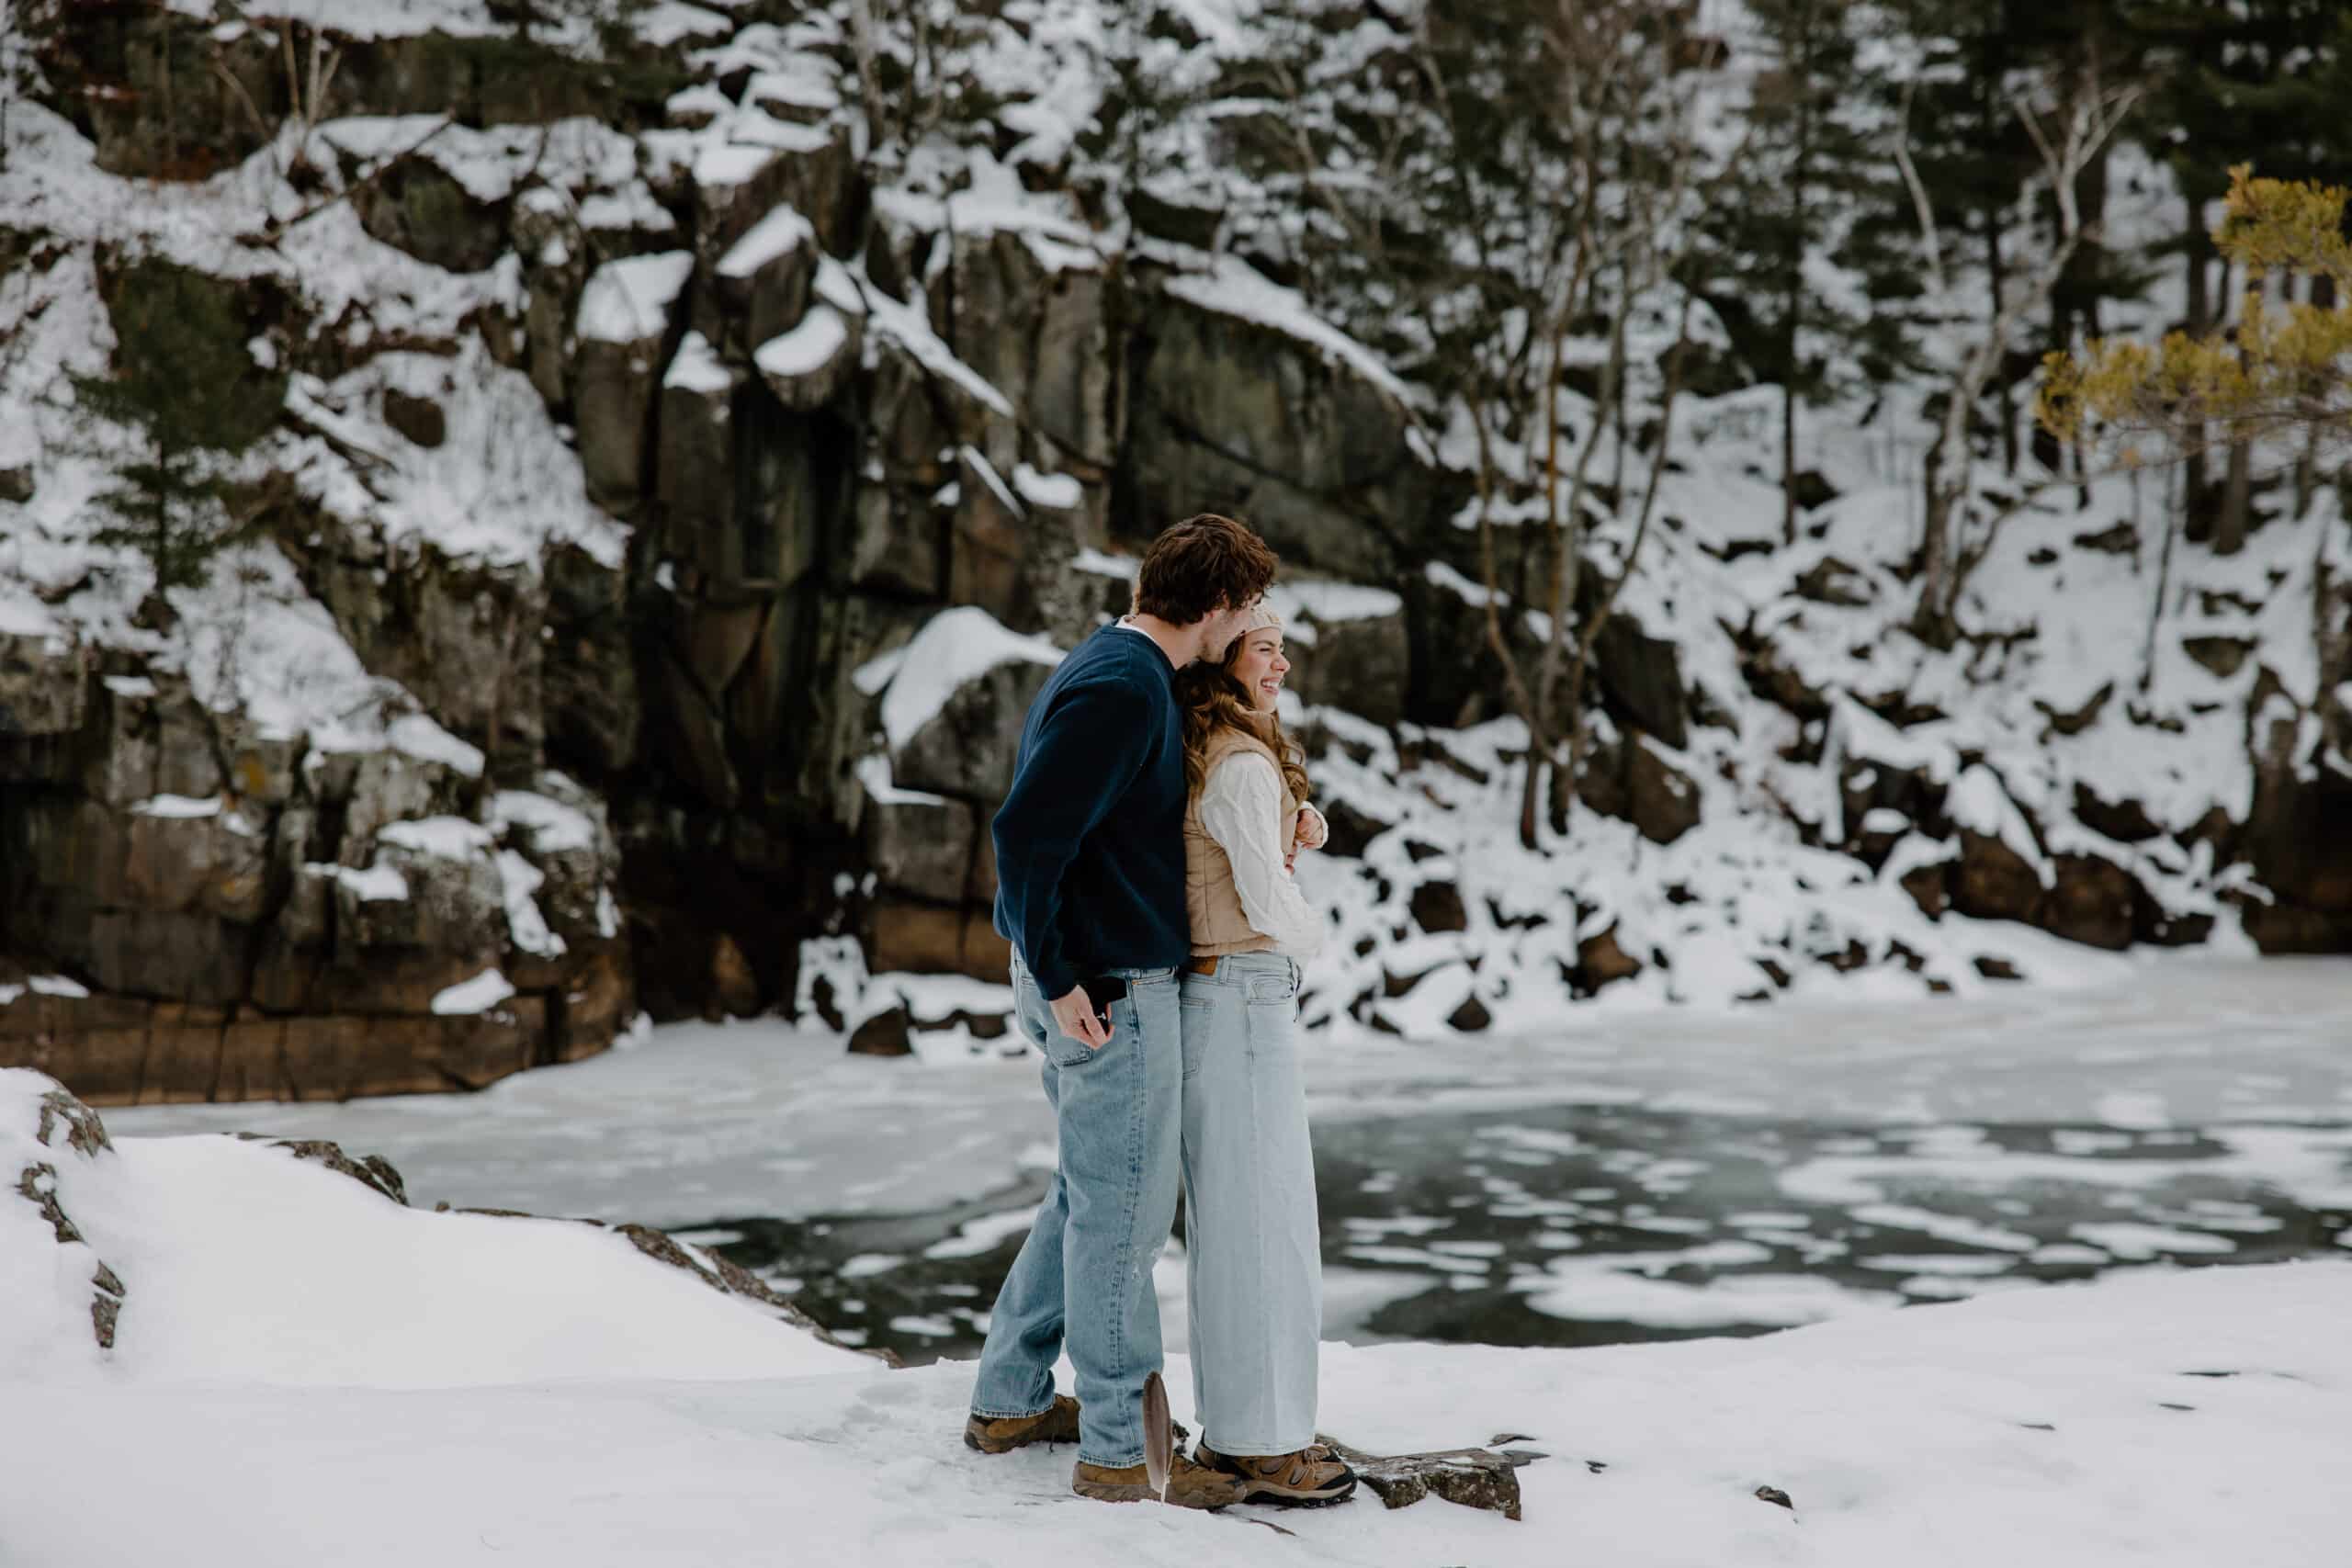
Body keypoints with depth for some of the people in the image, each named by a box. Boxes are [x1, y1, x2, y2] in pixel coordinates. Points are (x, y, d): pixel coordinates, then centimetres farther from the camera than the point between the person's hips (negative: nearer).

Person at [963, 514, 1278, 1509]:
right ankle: (1120, 1450, 9)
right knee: (1125, 1210, -1)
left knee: (1089, 1194, 20)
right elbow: (1024, 830, -25)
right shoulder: (1123, 690, -20)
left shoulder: (1110, 669, 13)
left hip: (1089, 980, 10)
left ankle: (1007, 1399, 30)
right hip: (1109, 994, -10)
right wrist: (1058, 976, -20)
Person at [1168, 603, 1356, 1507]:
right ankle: (1263, 1446, 5)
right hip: (1246, 997, -10)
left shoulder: (1189, 758, 13)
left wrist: (1295, 837, 5)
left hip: (1205, 995, 10)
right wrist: (1313, 937, 2)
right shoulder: (1243, 766, -16)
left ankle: (1231, 1428, 21)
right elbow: (1269, 905, -19)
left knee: (1226, 1215, 14)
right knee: (1264, 1219, -2)